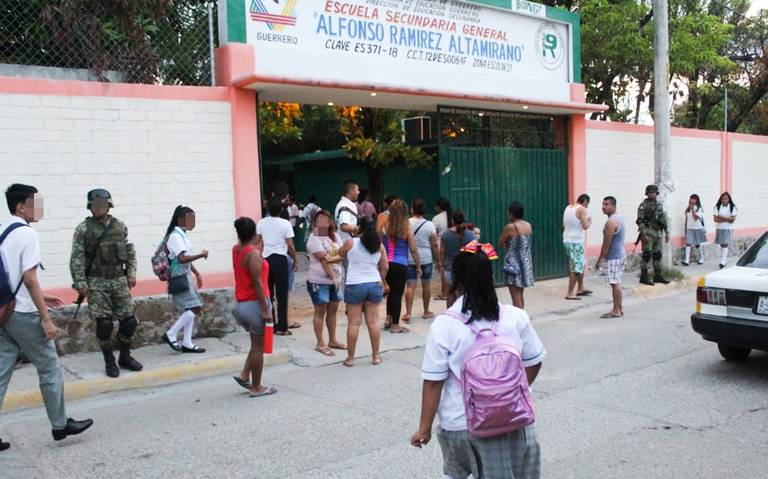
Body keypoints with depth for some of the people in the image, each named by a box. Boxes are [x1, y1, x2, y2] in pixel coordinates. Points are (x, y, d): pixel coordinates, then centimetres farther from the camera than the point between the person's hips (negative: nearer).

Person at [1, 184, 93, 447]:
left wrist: (40, 297, 22)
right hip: (23, 315, -8)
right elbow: (29, 279, -19)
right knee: (49, 369, 6)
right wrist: (46, 319, -17)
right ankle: (60, 424, 17)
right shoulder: (27, 234, -15)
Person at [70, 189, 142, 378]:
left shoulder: (120, 226, 7)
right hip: (96, 283, -3)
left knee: (129, 320, 2)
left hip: (119, 281, 3)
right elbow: (76, 259, -6)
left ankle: (125, 357, 21)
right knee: (104, 323, -4)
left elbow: (130, 251, 13)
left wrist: (131, 273, 5)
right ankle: (109, 361, 14)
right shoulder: (83, 229, -4)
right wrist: (81, 284, -11)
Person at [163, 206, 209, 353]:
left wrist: (197, 273, 22)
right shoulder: (175, 236, -17)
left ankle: (187, 343, 13)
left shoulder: (183, 234, 12)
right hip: (178, 277, -10)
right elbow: (182, 258, -28)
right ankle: (171, 335, -2)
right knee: (195, 307, -12)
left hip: (185, 276, 10)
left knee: (190, 309, 9)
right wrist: (201, 255, -19)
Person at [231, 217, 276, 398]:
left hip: (241, 303, 8)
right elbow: (257, 283, -21)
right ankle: (256, 388, 9)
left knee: (257, 343, 22)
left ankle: (244, 375, 16)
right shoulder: (254, 254, -18)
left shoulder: (236, 250, 5)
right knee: (258, 346, 2)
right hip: (254, 304, -8)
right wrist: (265, 309, -19)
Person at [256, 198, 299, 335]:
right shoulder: (285, 223, -8)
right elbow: (290, 245, -10)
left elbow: (256, 240, 11)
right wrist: (295, 260, 2)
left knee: (268, 294, 11)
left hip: (266, 259, 4)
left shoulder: (261, 223, 2)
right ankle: (282, 327, 4)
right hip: (280, 259, -4)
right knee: (282, 294, 2)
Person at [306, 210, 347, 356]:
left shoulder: (335, 236, 8)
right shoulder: (314, 239, -12)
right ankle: (320, 344, 4)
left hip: (334, 280, 7)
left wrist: (332, 258, -19)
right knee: (320, 311, -2)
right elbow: (323, 259, -17)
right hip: (319, 281, -7)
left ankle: (332, 340, 23)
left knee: (333, 310, 12)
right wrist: (332, 277, -17)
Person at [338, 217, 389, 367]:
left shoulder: (351, 243, -5)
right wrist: (381, 279, 24)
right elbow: (385, 267, 6)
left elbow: (341, 254, 15)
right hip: (375, 285, 3)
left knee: (354, 323, 2)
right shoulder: (379, 245, 2)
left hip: (354, 285, -2)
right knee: (373, 322, 8)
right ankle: (376, 356, 16)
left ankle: (350, 358, 9)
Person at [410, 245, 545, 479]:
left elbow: (433, 382, -13)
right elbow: (534, 362, 4)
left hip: (461, 422, -1)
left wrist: (424, 428, -3)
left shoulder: (443, 325, -16)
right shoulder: (516, 317, -8)